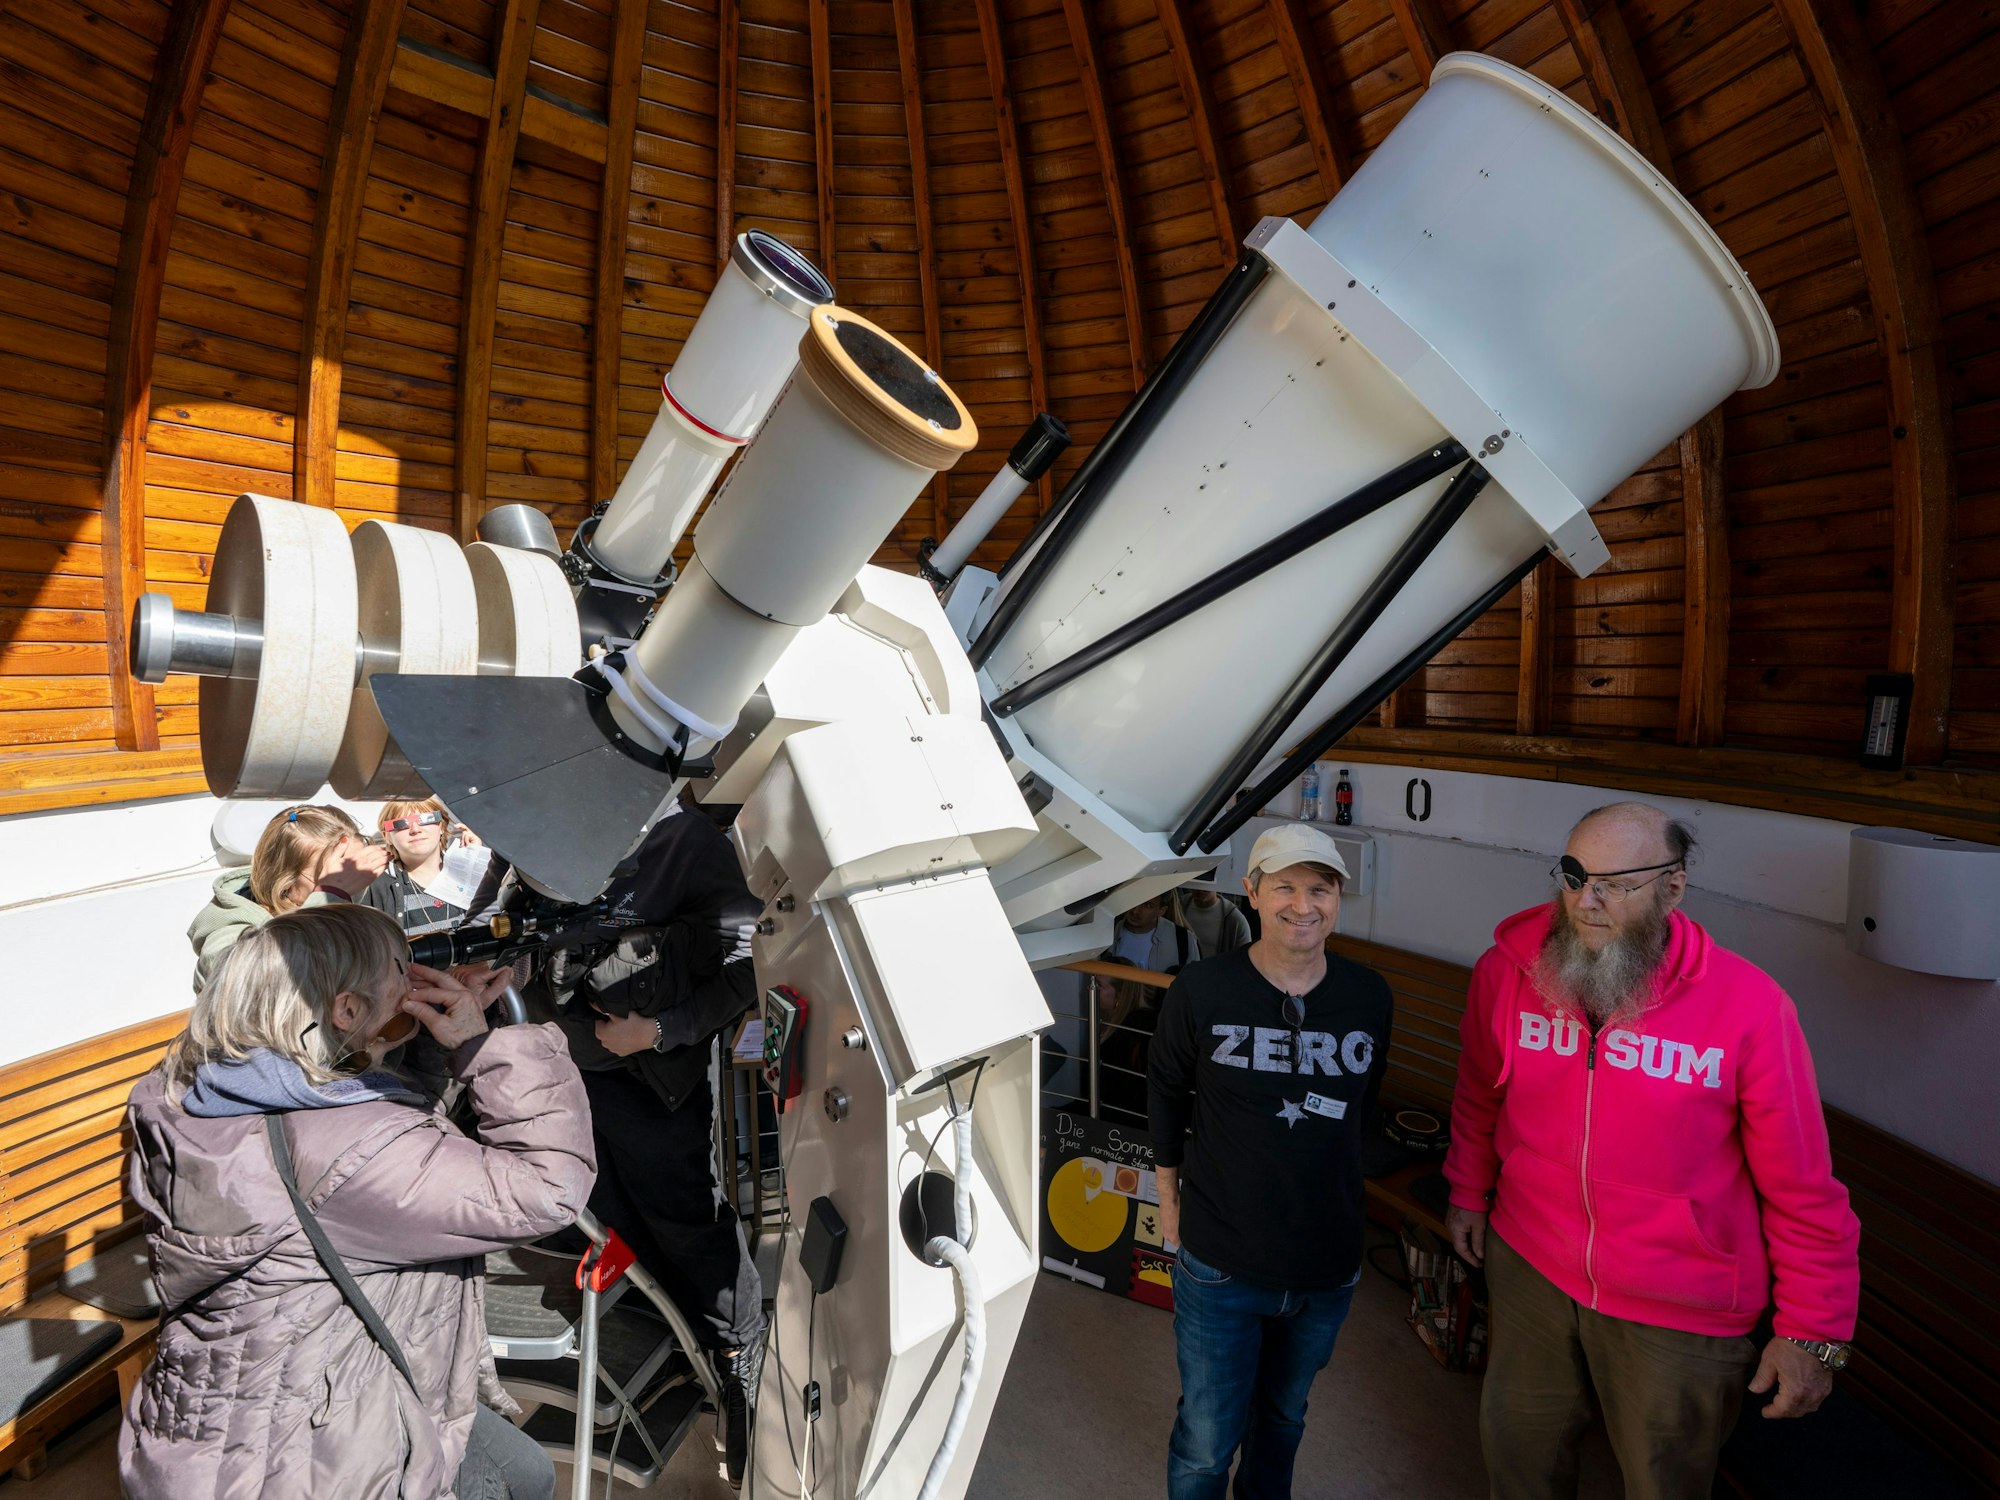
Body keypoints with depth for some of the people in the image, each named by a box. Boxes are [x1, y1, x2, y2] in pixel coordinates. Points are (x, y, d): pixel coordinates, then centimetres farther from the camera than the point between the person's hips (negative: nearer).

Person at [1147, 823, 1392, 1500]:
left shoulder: (1370, 998, -8)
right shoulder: (1200, 992, -17)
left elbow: (1361, 1105, 8)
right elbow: (1166, 1095, -1)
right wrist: (1170, 1196, 5)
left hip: (1328, 1266, 3)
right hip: (1220, 1263, -3)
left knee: (1284, 1414, 27)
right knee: (1206, 1439, 11)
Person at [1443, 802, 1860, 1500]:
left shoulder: (1748, 1004, -20)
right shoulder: (1507, 967, -13)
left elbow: (1801, 1186, -10)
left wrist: (1813, 1332, -4)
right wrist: (1468, 1192, 15)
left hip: (1679, 1309, -2)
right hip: (1529, 1264, 3)